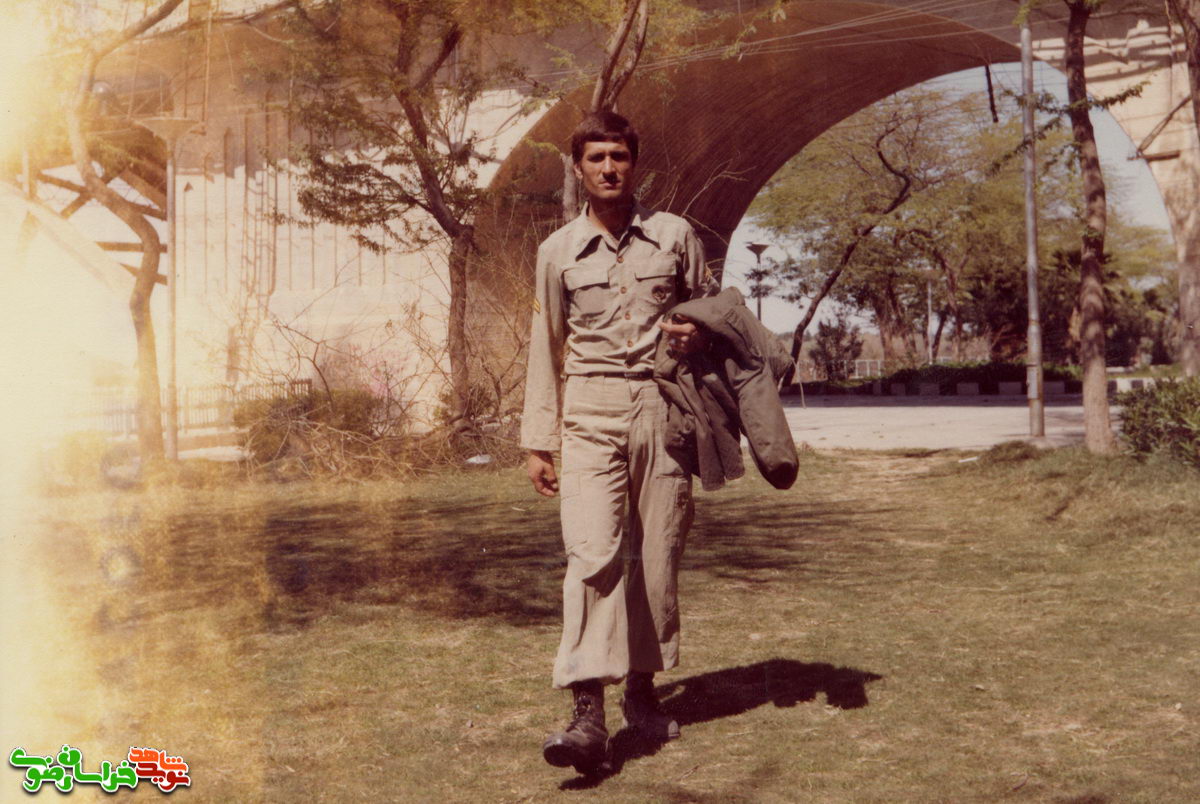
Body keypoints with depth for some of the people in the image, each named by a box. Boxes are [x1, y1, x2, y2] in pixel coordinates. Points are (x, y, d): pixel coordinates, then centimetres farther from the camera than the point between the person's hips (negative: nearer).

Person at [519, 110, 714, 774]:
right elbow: (546, 348, 13)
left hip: (662, 407, 1)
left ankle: (642, 689, 19)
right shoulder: (558, 252, 9)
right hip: (591, 413, -1)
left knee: (657, 554, 3)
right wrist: (539, 441, 9)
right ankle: (588, 714, -21)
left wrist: (699, 334, -6)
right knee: (593, 553, -15)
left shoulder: (675, 236, 9)